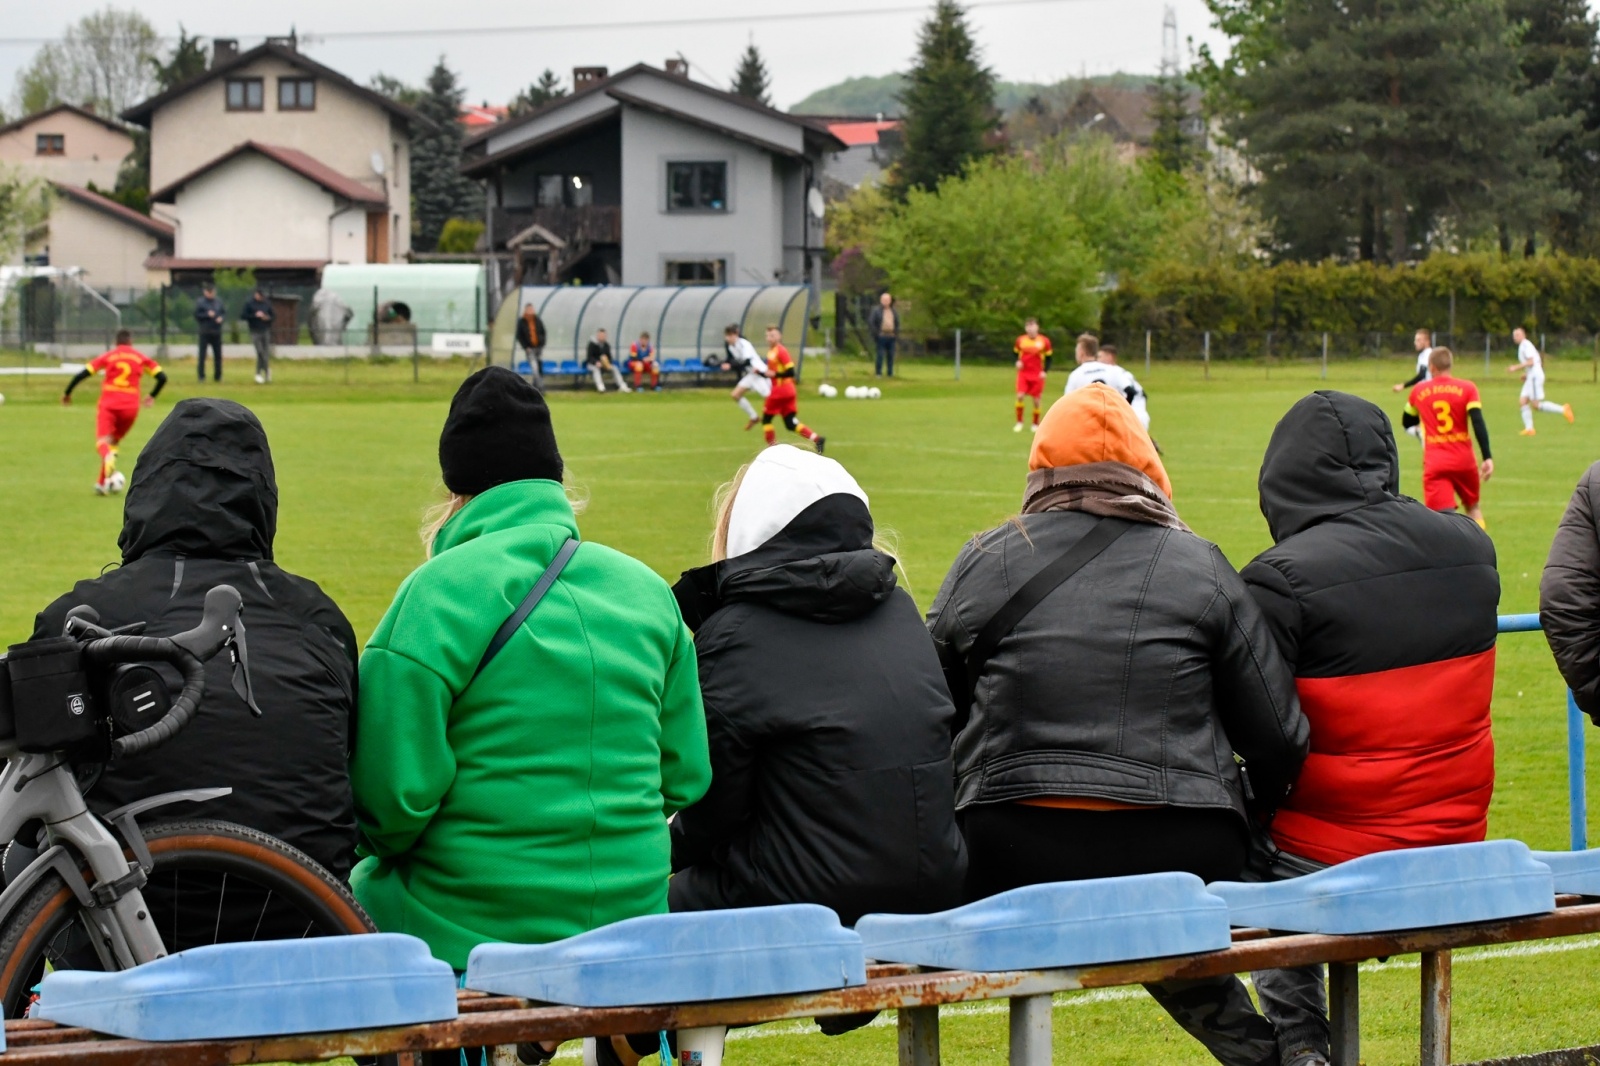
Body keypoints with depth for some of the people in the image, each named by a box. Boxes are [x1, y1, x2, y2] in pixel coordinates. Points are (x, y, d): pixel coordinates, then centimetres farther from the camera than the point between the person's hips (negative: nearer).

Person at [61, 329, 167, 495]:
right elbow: (162, 377, 8)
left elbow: (82, 374, 2)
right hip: (130, 406, 2)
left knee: (102, 440, -11)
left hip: (108, 405, -2)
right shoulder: (141, 358, 11)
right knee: (114, 440, 18)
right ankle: (102, 483, 10)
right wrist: (152, 396, 24)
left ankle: (108, 457, -49)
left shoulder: (107, 357, 8)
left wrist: (67, 393, 14)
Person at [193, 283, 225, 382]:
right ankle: (201, 376, 2)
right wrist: (207, 315, -19)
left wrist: (221, 318, -8)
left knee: (218, 355, 6)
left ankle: (218, 376, 14)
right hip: (204, 333, -4)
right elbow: (196, 315, -8)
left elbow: (225, 313, 13)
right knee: (202, 355, -3)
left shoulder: (218, 302, 10)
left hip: (216, 333, 4)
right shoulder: (199, 302, -3)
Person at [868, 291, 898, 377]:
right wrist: (875, 334, -9)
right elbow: (870, 322, -3)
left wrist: (897, 335, 11)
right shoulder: (876, 311, 0)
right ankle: (878, 373, -1)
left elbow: (897, 324, 21)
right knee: (880, 355, -6)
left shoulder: (894, 312, 15)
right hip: (881, 337, -4)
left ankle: (890, 373, 11)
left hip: (891, 337, 4)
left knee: (891, 356, 5)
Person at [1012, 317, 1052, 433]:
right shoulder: (1020, 340, 0)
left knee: (1036, 399, 3)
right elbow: (1016, 354, 14)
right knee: (1020, 396, -14)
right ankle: (1019, 422, -1)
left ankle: (1036, 424, 18)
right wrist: (1017, 362, -8)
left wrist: (1045, 371, -7)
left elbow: (1048, 358, 4)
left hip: (1037, 375, -1)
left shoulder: (1044, 341, -3)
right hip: (1023, 373, 1)